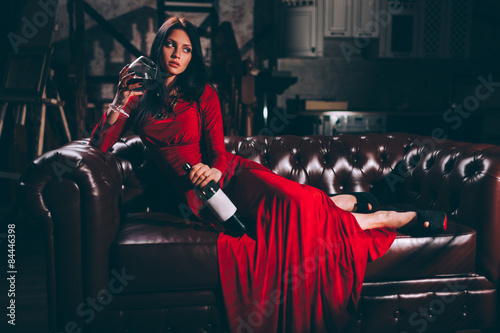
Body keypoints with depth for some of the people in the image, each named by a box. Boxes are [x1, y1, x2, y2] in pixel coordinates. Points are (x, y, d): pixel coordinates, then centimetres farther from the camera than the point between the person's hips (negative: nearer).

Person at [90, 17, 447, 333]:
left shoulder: (202, 92, 6)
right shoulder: (139, 96, 9)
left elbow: (219, 151, -1)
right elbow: (99, 146, 1)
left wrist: (216, 171, -25)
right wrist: (120, 101, -13)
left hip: (227, 174, 0)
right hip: (195, 193, 0)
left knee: (297, 201, -25)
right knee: (297, 207, -14)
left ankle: (353, 202, -1)